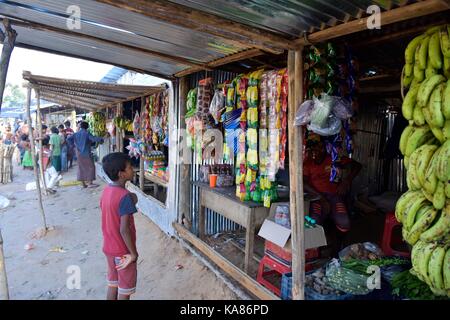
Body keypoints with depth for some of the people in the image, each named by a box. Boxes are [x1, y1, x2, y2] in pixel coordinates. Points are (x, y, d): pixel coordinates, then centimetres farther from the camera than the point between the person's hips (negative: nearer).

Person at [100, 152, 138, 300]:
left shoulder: (106, 190, 0)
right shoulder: (125, 196, -26)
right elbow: (124, 229, -27)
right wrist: (133, 253, -17)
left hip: (109, 248, 7)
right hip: (122, 251, -7)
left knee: (113, 284, 22)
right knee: (125, 290, 11)